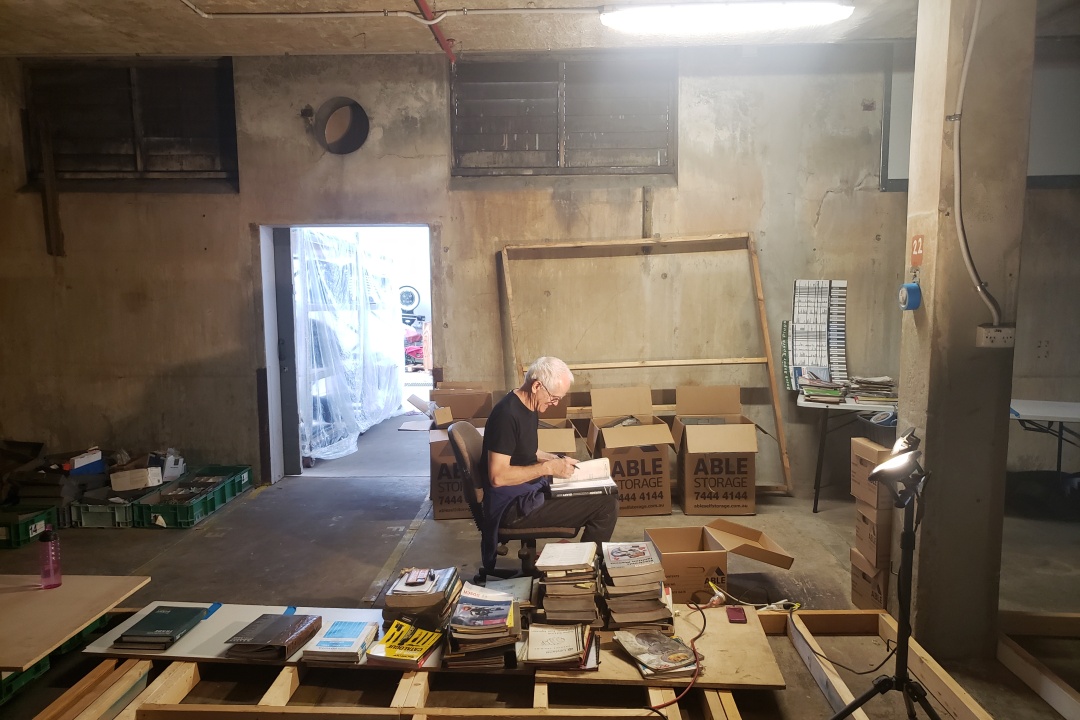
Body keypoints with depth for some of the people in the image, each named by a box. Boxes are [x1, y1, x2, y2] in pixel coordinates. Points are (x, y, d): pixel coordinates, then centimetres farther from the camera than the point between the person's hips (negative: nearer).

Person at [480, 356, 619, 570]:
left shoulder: (530, 407, 7)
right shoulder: (507, 414, -23)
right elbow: (498, 476, -27)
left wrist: (557, 459, 7)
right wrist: (548, 467, -21)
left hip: (529, 490, 10)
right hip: (513, 505, -10)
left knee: (605, 493, 17)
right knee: (607, 506, -15)